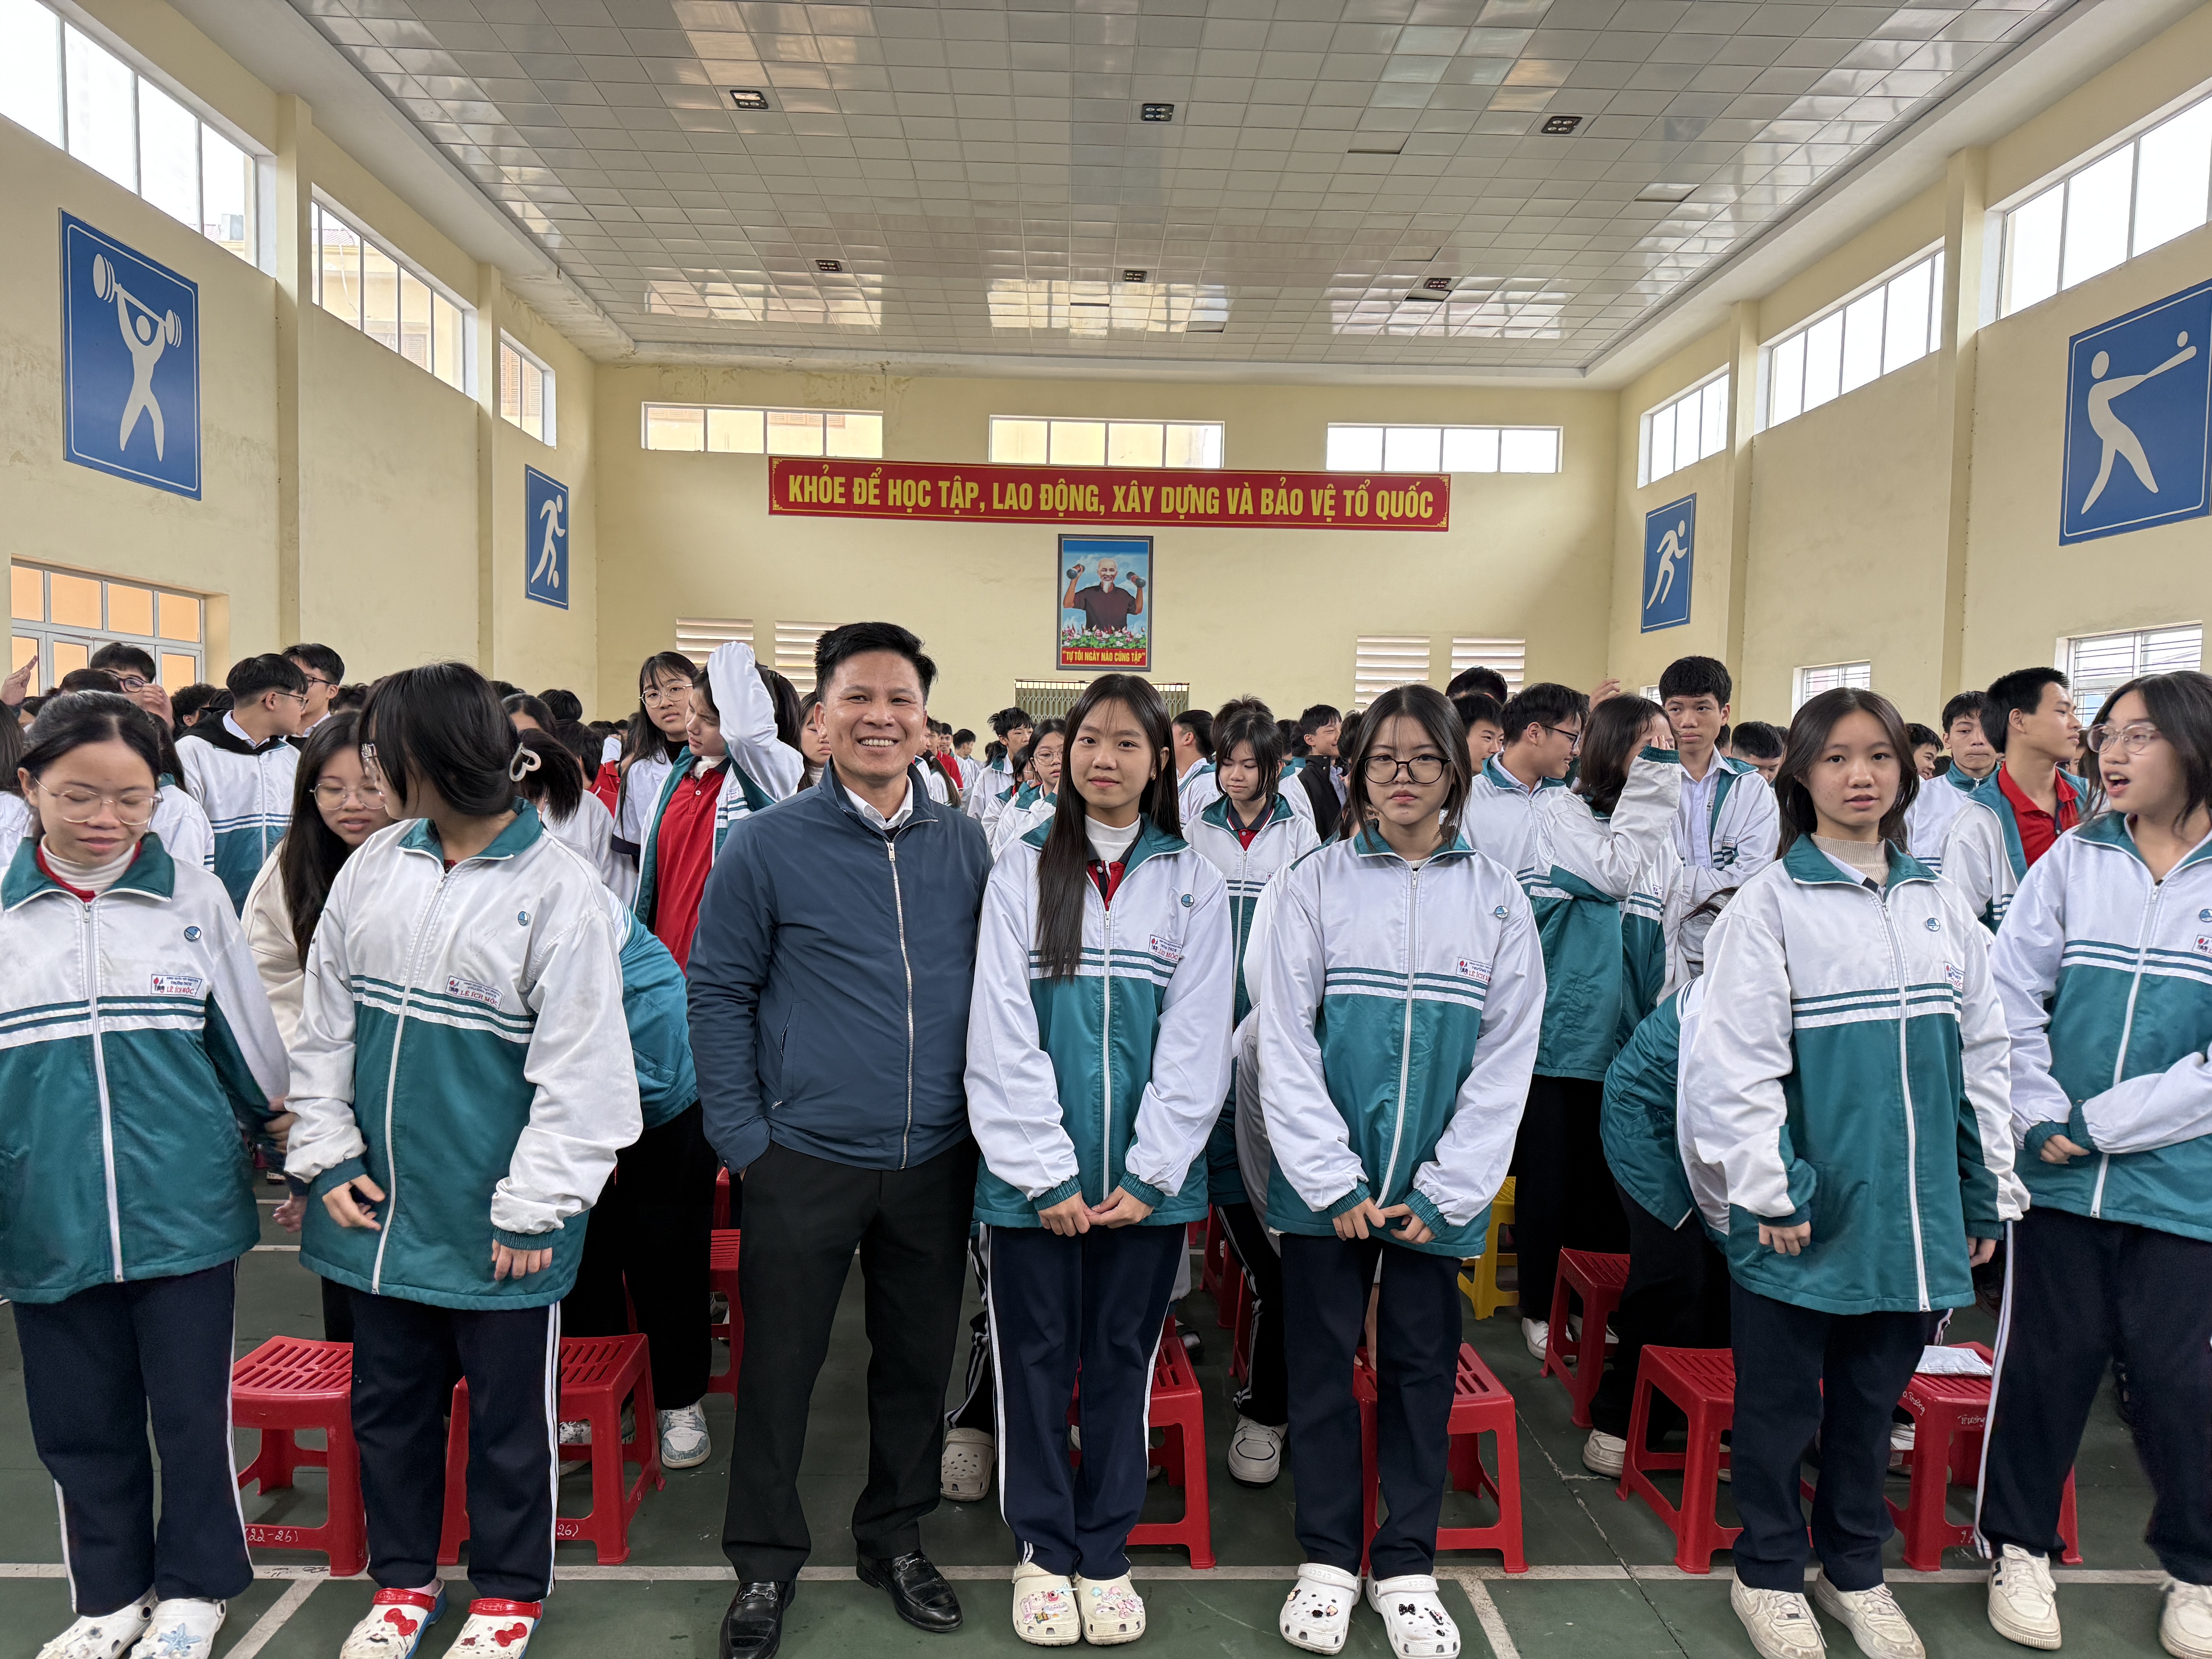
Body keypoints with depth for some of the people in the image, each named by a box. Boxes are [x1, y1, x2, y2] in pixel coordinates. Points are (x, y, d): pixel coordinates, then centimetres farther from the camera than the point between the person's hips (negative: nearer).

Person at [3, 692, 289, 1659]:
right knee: (81, 1420, 14)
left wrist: (285, 1134, 14)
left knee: (194, 1409, 9)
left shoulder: (192, 897, -1)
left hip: (185, 1210, -1)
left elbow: (243, 1036, 8)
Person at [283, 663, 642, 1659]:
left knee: (508, 1411, 11)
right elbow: (323, 1025, 10)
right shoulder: (373, 868, 3)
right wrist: (326, 1156, 3)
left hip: (498, 1222, -5)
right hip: (381, 1204, 5)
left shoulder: (559, 888, -14)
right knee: (386, 1399, 19)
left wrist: (535, 1206, -14)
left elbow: (579, 1066, -14)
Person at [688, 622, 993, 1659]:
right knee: (780, 1367, 9)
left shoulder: (965, 845, 3)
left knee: (919, 1359, 16)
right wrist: (740, 1135, -6)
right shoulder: (767, 846, -7)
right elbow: (719, 990, -2)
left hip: (936, 1159, 3)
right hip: (805, 1160, -3)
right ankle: (766, 1564, 31)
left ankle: (895, 1536, 38)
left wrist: (983, 1118, 8)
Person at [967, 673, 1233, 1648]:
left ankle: (1105, 1553, 30)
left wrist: (1147, 1175, -8)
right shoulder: (1022, 873, -1)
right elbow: (1002, 1037, -6)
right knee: (1035, 1363, 10)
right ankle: (1043, 1550, 28)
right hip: (1033, 1178, -1)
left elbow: (1197, 1045, -1)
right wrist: (1046, 1175, -11)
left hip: (1148, 1181, 1)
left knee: (1123, 1360, 12)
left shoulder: (1194, 883, 2)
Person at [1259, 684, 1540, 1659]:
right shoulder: (1314, 884, -2)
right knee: (1322, 1363, 9)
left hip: (1440, 1191, 1)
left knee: (1422, 1367, 12)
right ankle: (1328, 1558, 28)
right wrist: (1334, 1183, -10)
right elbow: (1285, 1042, -5)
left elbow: (1508, 1056, 0)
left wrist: (1442, 1192, -7)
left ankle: (1406, 1565, 29)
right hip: (1324, 1185, -1)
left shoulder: (1496, 897, 1)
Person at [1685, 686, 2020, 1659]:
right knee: (1781, 1403, 10)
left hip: (1912, 1213, 5)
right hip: (1808, 1214, -4)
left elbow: (1983, 1058, 11)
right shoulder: (1772, 903, -9)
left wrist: (1989, 1193, 11)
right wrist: (1768, 1189, -13)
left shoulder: (1938, 908, 7)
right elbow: (1735, 1058, -12)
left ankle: (1855, 1570, 37)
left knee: (1874, 1396, 18)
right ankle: (1769, 1574, 28)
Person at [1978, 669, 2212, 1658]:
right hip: (2057, 1171, 1)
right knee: (2046, 1358, 9)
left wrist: (2106, 1124, -14)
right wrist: (2040, 1118, -10)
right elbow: (2008, 997, 0)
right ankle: (2019, 1544, 28)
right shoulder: (2072, 861, 3)